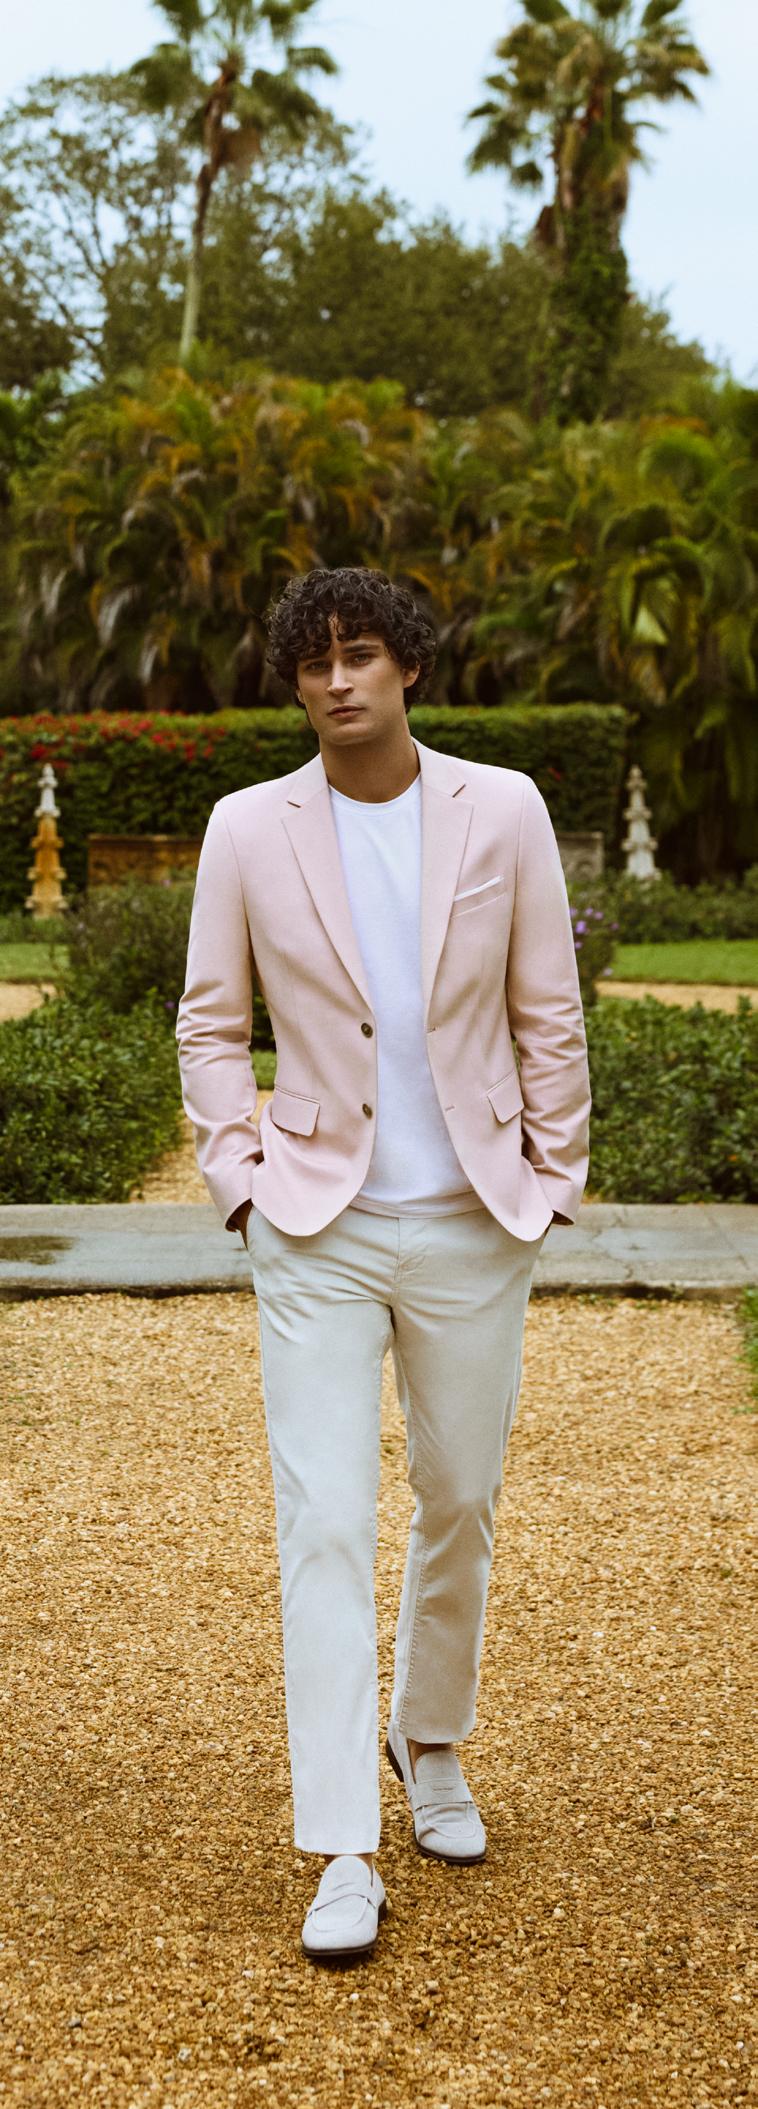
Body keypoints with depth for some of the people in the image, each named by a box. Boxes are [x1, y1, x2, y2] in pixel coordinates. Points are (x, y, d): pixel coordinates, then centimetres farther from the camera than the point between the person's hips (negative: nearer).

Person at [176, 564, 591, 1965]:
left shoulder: (504, 812, -1)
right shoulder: (249, 830, -2)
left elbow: (549, 1013, 4)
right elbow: (210, 1024, 6)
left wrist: (552, 1179, 2)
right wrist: (241, 1180, -3)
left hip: (472, 1224, 1)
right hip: (318, 1229, -1)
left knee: (460, 1506, 13)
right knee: (325, 1526, -6)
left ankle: (432, 1745, 39)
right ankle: (343, 1853, 0)